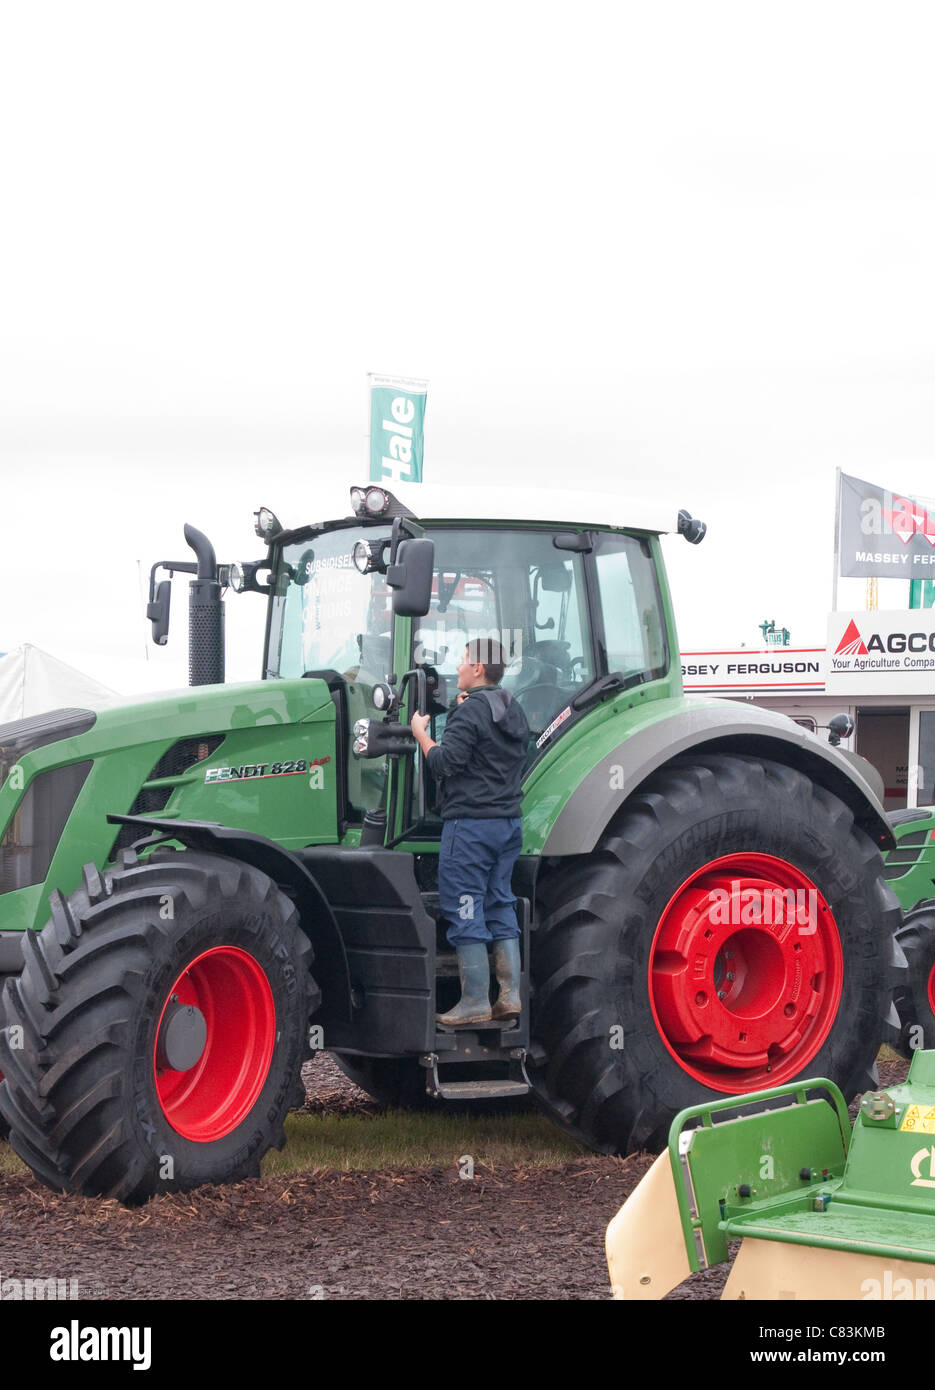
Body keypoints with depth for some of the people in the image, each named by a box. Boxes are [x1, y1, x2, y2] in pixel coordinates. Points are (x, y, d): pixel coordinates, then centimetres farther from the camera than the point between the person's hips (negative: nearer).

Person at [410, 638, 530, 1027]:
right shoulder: (513, 712, 15)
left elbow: (446, 763, -18)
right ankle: (510, 995, 9)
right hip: (508, 821, 9)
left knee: (464, 910, -4)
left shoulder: (471, 711, -13)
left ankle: (475, 1001, -5)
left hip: (469, 823, -9)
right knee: (500, 905, 12)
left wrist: (421, 733, -2)